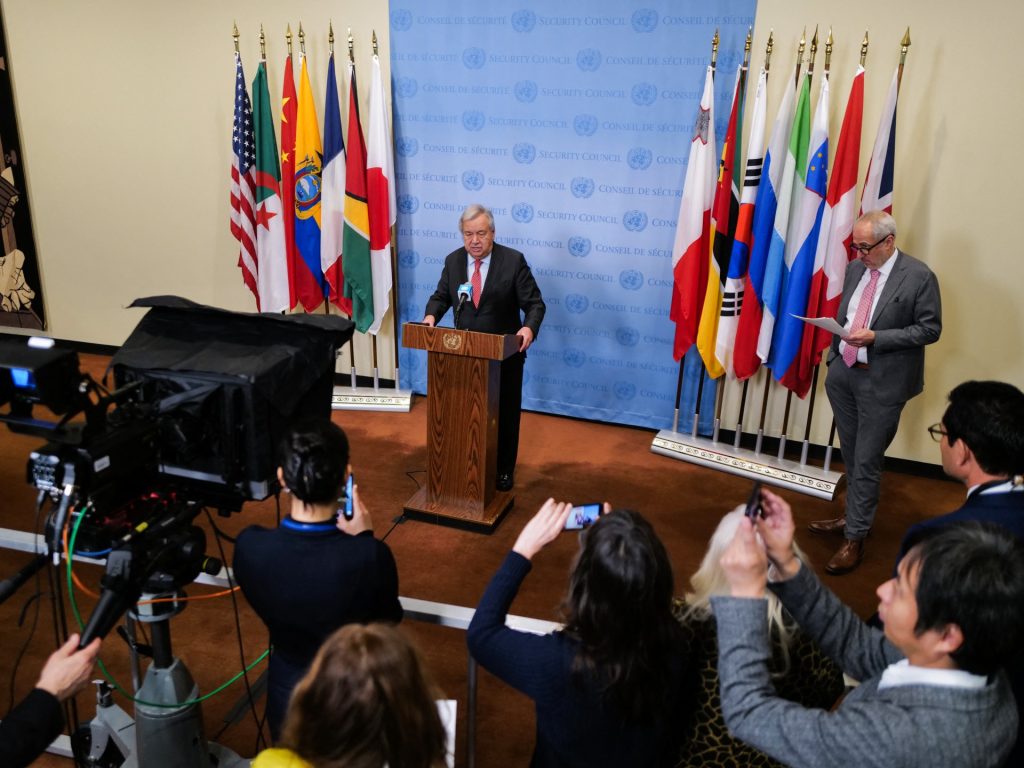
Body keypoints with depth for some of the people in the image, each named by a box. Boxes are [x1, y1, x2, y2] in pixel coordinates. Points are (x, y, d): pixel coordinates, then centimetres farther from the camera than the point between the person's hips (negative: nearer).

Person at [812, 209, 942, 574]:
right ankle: (854, 516, 35)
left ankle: (854, 538, 11)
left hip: (882, 382, -6)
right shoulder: (855, 268, 5)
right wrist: (833, 359, 12)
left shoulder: (919, 277, -12)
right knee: (851, 456, 18)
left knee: (866, 461, 0)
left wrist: (875, 337, -21)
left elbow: (930, 329, -12)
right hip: (843, 374, 6)